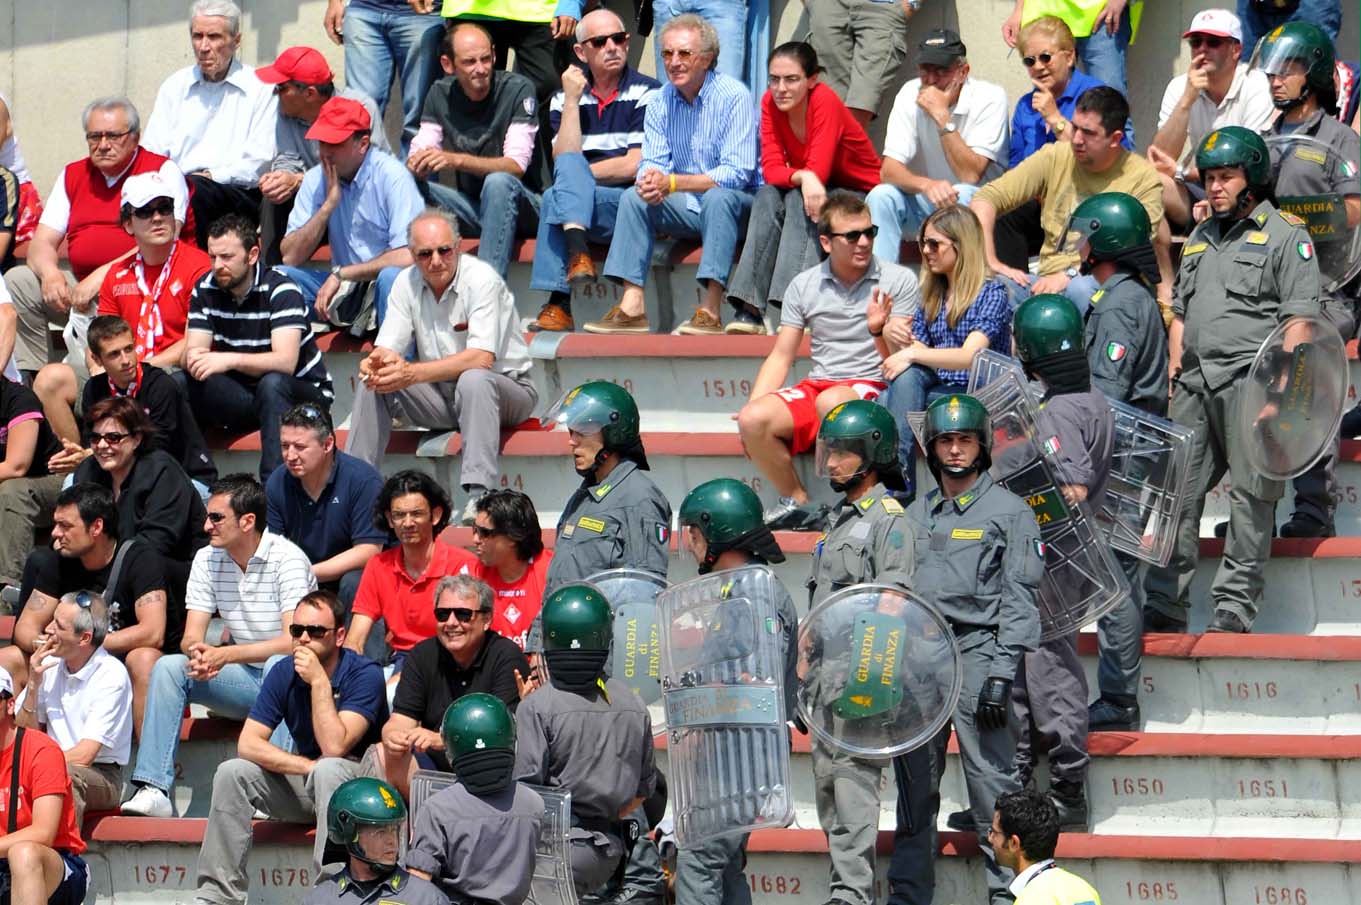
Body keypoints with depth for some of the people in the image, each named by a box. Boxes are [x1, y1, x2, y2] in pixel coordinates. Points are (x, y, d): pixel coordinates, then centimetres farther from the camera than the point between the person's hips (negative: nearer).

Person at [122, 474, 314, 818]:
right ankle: (153, 788, -24)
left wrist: (225, 655, -33)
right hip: (246, 681, 6)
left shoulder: (287, 559, -16)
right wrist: (199, 653, -28)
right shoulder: (207, 560, 3)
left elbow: (293, 641, -26)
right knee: (168, 667, -15)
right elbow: (191, 638, -1)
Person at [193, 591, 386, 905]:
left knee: (328, 770, -37)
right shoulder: (284, 672, -2)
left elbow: (334, 747, -28)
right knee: (231, 772, -14)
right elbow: (248, 744, -10)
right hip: (303, 784, 5)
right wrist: (307, 766, -22)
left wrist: (320, 682, -28)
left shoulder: (364, 674, -17)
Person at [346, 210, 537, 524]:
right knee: (372, 384, -14)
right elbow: (387, 349, -2)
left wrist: (412, 373, -35)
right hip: (441, 397, 5)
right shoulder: (407, 283, -1)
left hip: (505, 389, -5)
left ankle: (479, 495, -45)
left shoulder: (481, 279, -19)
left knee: (473, 380, -38)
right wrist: (376, 362, -29)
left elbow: (481, 359, -28)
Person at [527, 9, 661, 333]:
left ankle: (559, 304, -37)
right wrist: (571, 100, -7)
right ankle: (577, 253, -46)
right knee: (569, 166, -28)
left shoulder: (647, 94, -1)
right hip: (579, 211, 4)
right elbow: (563, 161, -3)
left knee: (555, 197, -29)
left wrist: (580, 175, -2)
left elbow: (634, 166, -8)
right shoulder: (565, 97, 12)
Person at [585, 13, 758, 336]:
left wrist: (672, 182, -30)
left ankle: (710, 310, -42)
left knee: (718, 197, -36)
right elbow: (652, 163, 1)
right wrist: (651, 182, -26)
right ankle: (631, 307, -25)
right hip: (687, 210, 5)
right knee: (634, 197, -16)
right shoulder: (661, 102, 4)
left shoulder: (734, 96, -15)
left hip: (736, 205, -5)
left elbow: (737, 173, -22)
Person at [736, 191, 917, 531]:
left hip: (872, 389, -4)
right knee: (753, 419, -24)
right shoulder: (804, 286, 10)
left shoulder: (898, 280, 2)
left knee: (831, 402, -39)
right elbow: (780, 357, 12)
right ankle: (797, 501, -2)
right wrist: (753, 404, -3)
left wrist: (879, 331, -24)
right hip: (816, 386, 4)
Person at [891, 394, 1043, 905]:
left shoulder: (1008, 512, 2)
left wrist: (1001, 675, -11)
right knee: (915, 780, 7)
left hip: (978, 650, -5)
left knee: (991, 778, -7)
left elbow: (1019, 599, -3)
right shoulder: (916, 515, 18)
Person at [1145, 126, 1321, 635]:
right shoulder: (1200, 239, 23)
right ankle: (1164, 607, 6)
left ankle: (1235, 607, -3)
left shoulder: (1285, 236, 1)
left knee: (1251, 496, -5)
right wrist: (1174, 373, 15)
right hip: (1195, 383, 7)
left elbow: (1300, 319, -6)